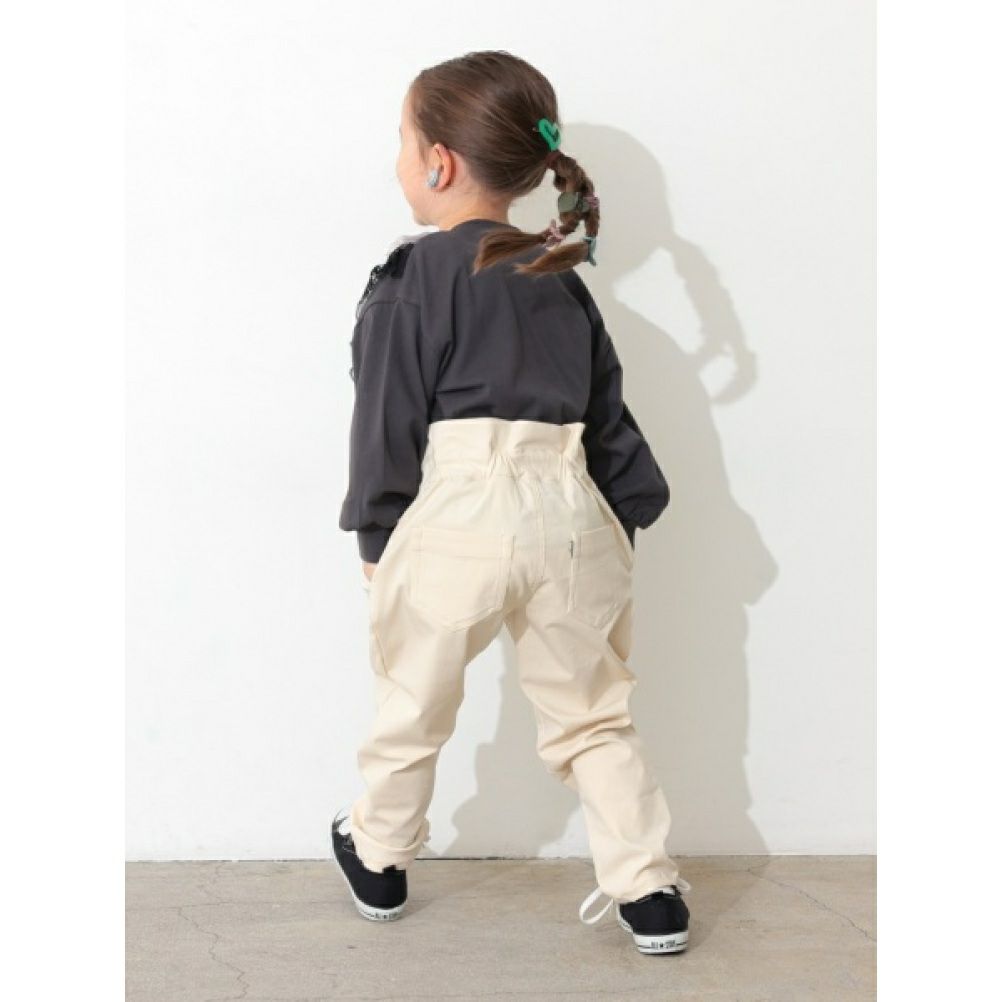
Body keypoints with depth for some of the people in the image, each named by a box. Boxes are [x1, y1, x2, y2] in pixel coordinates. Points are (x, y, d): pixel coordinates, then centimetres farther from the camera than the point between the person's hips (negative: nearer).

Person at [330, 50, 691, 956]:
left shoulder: (415, 276, -3)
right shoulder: (562, 278, 14)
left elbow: (388, 421, -3)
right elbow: (609, 414, 15)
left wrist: (375, 535, 6)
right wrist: (631, 509, 22)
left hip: (456, 516, -5)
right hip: (572, 511, 5)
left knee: (412, 710, 16)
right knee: (591, 714, 17)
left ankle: (378, 862, 35)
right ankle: (651, 893, 15)